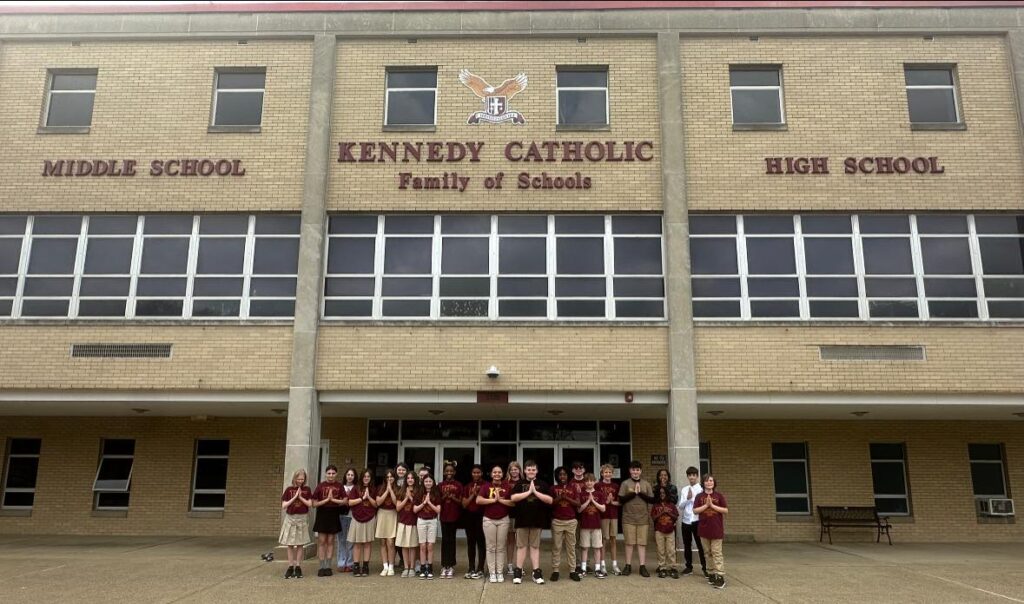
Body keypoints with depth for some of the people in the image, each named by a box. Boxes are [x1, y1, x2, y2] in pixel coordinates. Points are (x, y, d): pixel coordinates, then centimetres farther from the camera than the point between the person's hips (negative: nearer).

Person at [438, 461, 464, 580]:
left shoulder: (458, 485, 1)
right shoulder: (441, 485, 6)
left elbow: (461, 502, 1)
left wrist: (453, 498, -17)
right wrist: (444, 496, -11)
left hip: (454, 516, -1)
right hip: (444, 516, 1)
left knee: (451, 540, 2)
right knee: (444, 540, 3)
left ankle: (451, 567, 7)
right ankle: (444, 567, 7)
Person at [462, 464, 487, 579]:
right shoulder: (467, 487, 11)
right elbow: (464, 504, 7)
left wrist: (478, 493, -14)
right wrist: (472, 494, -4)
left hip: (481, 516, -5)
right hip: (469, 516, 5)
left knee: (481, 542, -3)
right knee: (470, 543, 9)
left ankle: (480, 569, 3)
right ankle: (471, 568, 16)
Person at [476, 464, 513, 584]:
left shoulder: (507, 487, 1)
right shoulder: (486, 486, 0)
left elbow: (513, 502, -6)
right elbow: (478, 500, -11)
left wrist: (501, 500, -14)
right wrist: (493, 500, -14)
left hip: (503, 520, 1)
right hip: (489, 520, 0)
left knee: (501, 547, 5)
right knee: (491, 547, 2)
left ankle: (500, 572, 11)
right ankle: (492, 573, 7)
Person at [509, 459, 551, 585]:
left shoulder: (542, 484, 3)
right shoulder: (519, 483, 2)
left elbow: (550, 500, -6)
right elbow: (513, 498, -12)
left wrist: (535, 492, -14)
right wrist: (529, 492, -15)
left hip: (537, 520, 0)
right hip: (522, 519, 0)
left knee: (535, 546, 7)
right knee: (521, 546, 5)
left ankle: (536, 573, 10)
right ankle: (518, 572, 10)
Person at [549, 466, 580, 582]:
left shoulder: (573, 488, 8)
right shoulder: (553, 489, 7)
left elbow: (578, 504, 0)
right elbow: (549, 503, 1)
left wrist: (567, 498, -12)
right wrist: (558, 498, -13)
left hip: (571, 521, 1)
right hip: (557, 521, -1)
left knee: (571, 546, 3)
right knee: (556, 547, 0)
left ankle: (572, 571, 7)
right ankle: (555, 571, 4)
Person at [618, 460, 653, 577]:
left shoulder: (646, 484, 7)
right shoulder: (625, 483, 2)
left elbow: (652, 499, 2)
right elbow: (621, 499, -6)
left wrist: (641, 493, -10)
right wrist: (633, 493, -13)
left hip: (643, 518, 1)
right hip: (628, 518, -1)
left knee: (642, 542, 2)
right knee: (629, 542, 3)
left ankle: (642, 566, 8)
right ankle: (628, 566, 13)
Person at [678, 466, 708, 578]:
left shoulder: (701, 489, -3)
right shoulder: (684, 490, 8)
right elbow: (680, 506, 3)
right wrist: (688, 499, -11)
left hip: (697, 521, -4)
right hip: (685, 521, 4)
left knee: (700, 545, 0)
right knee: (687, 545, 11)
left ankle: (705, 567, 8)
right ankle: (688, 566, 22)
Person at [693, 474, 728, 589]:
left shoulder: (719, 496, 1)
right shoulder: (699, 497, 4)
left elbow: (726, 510, -3)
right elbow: (695, 510, -3)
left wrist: (712, 505, -11)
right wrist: (706, 505, -13)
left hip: (716, 528, -2)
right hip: (704, 528, 2)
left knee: (716, 552, -6)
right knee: (709, 552, 7)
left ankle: (720, 576, -7)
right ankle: (714, 573, 16)